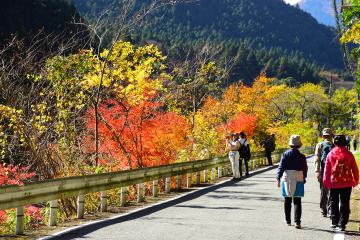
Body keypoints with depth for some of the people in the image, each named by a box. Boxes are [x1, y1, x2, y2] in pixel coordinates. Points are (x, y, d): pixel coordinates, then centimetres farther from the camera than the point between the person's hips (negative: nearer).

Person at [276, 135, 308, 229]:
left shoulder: (285, 154, -3)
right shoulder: (301, 156, -3)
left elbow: (281, 167, -7)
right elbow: (305, 169, 4)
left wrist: (278, 179, -5)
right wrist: (303, 179, 19)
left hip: (287, 179, 1)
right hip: (298, 180, -1)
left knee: (287, 201, 12)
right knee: (297, 202, 0)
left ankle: (288, 221, 20)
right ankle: (297, 221, -9)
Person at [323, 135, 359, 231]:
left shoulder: (330, 154, -4)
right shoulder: (349, 154, -4)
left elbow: (327, 169, 0)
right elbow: (355, 169, 1)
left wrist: (326, 182, 10)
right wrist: (356, 180, 14)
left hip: (333, 183, 0)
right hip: (346, 183, 0)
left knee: (334, 203, 13)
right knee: (344, 204, 7)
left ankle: (334, 222, 15)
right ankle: (342, 224, 5)